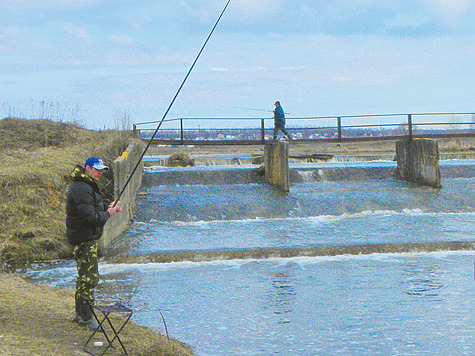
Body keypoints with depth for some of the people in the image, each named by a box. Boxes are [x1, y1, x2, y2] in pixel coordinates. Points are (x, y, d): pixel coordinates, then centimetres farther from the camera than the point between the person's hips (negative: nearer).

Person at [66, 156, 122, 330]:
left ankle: (80, 314, 26)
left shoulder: (88, 186, 15)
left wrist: (108, 207, 11)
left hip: (89, 238, 11)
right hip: (83, 239, -11)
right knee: (89, 277, -8)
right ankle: (86, 317, -2)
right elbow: (90, 218, -25)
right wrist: (108, 214, -10)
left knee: (84, 276, 17)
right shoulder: (81, 189, -20)